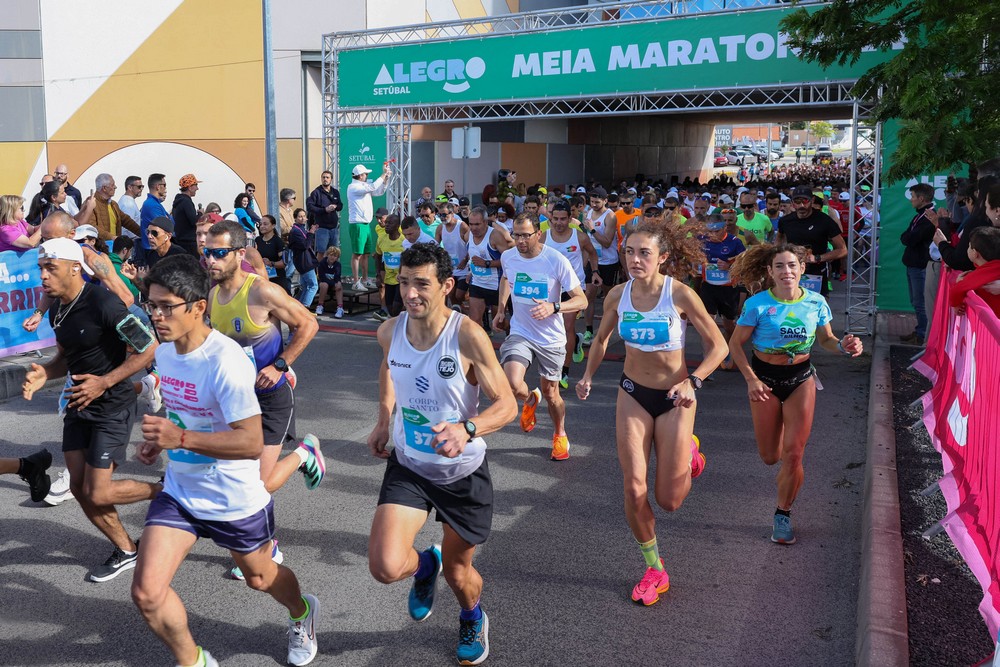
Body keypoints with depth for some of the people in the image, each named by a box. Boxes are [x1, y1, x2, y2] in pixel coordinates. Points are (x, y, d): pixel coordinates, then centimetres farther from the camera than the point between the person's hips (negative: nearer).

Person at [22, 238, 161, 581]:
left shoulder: (102, 304, -22)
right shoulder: (56, 311, 4)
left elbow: (150, 348, -20)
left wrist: (104, 382, -22)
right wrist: (42, 375, -3)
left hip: (112, 408, -8)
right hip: (79, 406, 8)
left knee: (98, 495, -7)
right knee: (79, 487, 9)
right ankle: (125, 552, 27)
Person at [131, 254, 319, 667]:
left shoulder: (225, 361, -28)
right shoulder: (164, 352, -2)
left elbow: (252, 442, -31)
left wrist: (181, 439, -39)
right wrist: (160, 441, 1)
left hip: (235, 501, -6)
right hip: (178, 492, 6)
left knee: (259, 577, 19)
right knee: (146, 592, -5)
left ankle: (301, 615, 55)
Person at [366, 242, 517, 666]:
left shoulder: (467, 335, -23)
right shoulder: (390, 331, -9)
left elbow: (507, 404, -21)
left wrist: (467, 429, -40)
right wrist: (383, 421, 6)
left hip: (463, 472, -2)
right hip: (408, 466, 3)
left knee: (457, 571, 15)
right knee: (386, 567, -18)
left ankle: (472, 619, 53)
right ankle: (426, 565, 21)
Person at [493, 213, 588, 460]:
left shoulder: (557, 261, -19)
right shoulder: (508, 257, -6)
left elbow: (582, 300, -16)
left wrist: (553, 307, -33)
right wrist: (501, 309, 15)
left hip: (551, 338, -2)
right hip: (520, 333, 2)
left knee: (550, 393, 11)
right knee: (512, 385, -22)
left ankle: (560, 435, 41)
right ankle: (530, 399, 16)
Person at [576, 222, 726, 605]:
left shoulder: (680, 294, -18)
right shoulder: (618, 295, -7)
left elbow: (718, 346, -11)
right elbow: (602, 338, 13)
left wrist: (693, 382, -24)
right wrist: (588, 376, 0)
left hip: (674, 398, -3)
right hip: (633, 394, 3)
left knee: (669, 500, 2)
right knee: (635, 490, -5)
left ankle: (688, 453, 36)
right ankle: (655, 570, 17)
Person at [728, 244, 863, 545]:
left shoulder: (816, 302, -7)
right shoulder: (757, 304, -14)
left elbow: (826, 339, 7)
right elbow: (735, 344, -7)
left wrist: (843, 346, -15)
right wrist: (751, 379, -15)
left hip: (801, 378, 1)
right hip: (765, 377, -1)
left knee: (793, 455, -3)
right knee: (770, 457, 9)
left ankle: (783, 515, 19)